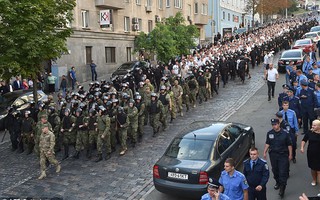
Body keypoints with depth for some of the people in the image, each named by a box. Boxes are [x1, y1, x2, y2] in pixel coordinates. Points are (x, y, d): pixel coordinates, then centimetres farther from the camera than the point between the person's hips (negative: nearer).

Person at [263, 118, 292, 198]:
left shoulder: (285, 133, -9)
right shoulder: (269, 133, 0)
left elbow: (289, 145, -2)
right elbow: (267, 143, 9)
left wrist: (290, 154, 0)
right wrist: (265, 152, 4)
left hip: (283, 155, -3)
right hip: (273, 155, 4)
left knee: (283, 172, -4)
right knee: (275, 170, 15)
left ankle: (282, 188, 3)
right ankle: (277, 182, 37)